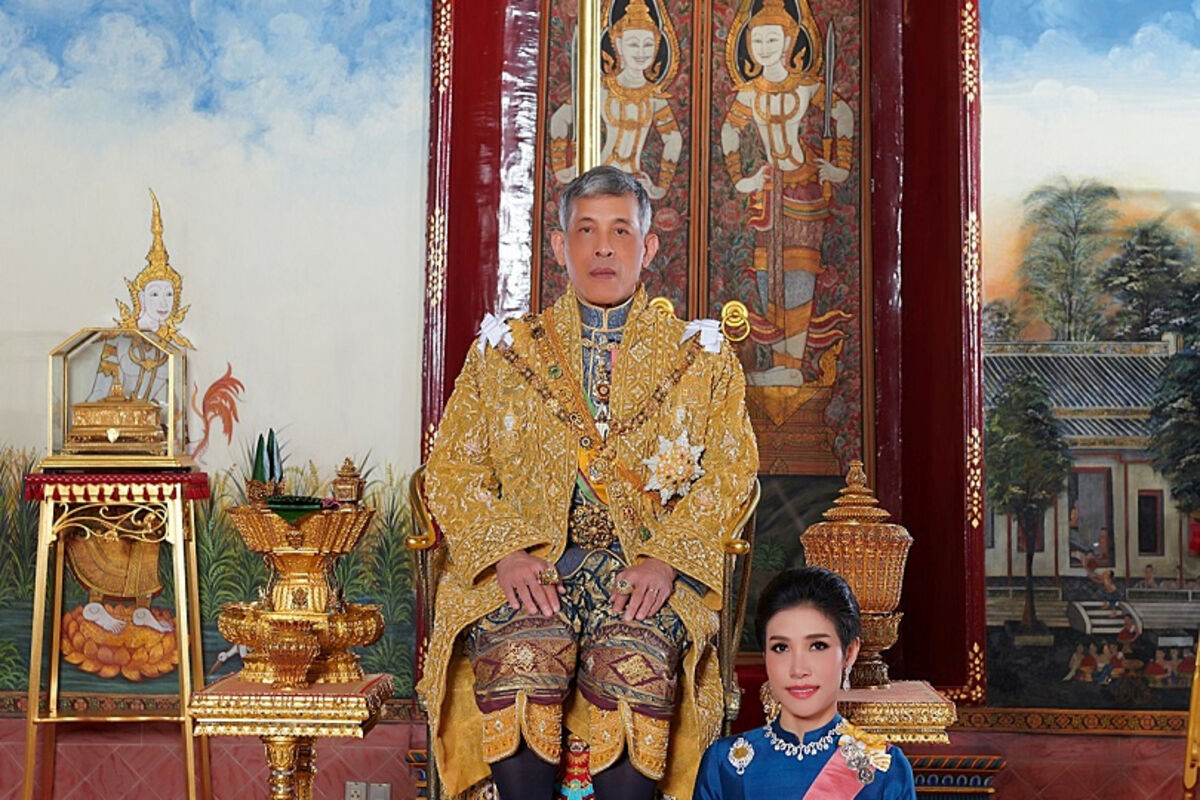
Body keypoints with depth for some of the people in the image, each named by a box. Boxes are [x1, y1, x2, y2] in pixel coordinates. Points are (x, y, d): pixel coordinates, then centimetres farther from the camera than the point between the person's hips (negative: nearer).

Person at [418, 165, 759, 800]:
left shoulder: (700, 356, 17)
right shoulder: (503, 350, 18)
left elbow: (731, 471, 6)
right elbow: (452, 469, 9)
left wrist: (665, 558, -11)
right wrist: (508, 551, -10)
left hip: (646, 569, 0)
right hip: (527, 565, 1)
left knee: (636, 659, -34)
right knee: (522, 653, -33)